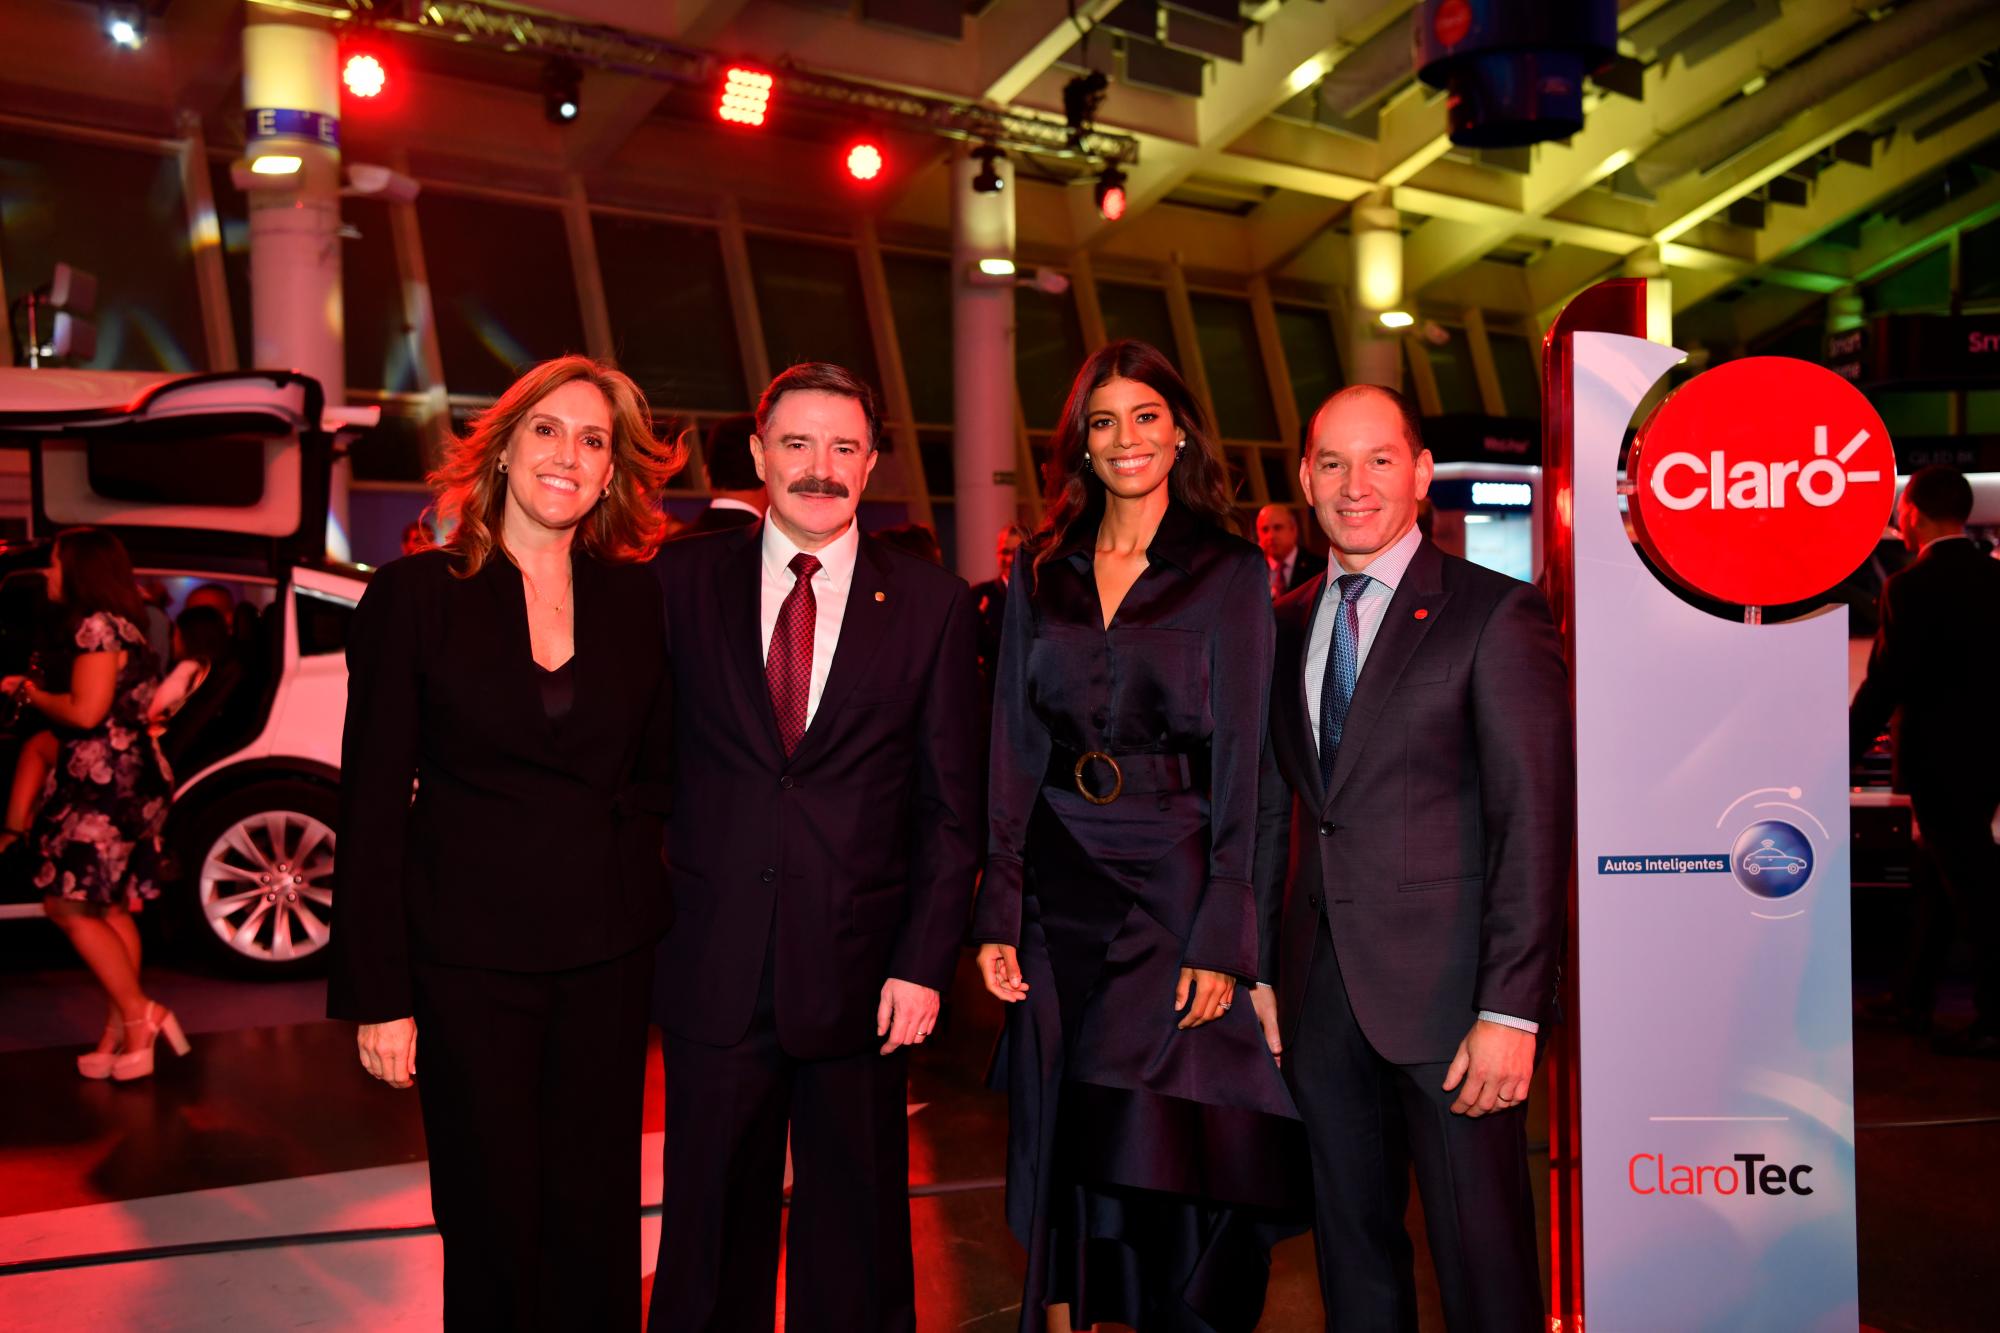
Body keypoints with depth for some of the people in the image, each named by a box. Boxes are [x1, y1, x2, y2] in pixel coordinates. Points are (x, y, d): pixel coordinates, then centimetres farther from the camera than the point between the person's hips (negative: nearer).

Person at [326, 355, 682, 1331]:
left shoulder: (640, 600, 4)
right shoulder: (412, 595, -2)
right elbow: (371, 805, -3)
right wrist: (376, 994, -5)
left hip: (609, 952, 2)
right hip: (467, 950, -2)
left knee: (596, 1216, 10)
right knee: (492, 1223, 7)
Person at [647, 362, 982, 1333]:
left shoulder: (932, 604, 1)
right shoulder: (683, 582, 3)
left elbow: (951, 806, 0)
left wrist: (925, 964, -6)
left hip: (859, 970, 0)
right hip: (713, 969, 1)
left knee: (856, 1235, 13)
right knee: (711, 1227, 13)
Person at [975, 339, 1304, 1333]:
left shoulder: (1230, 573, -1)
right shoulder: (1041, 572, 9)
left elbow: (1243, 763, -6)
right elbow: (1013, 748, 7)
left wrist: (1225, 939, -13)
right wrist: (999, 911, 0)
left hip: (1173, 890, -3)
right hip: (1060, 894, 3)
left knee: (1172, 1164, 1)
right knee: (1059, 1154, 10)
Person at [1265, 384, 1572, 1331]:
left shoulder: (1496, 615, -7)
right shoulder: (1288, 625, 11)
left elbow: (1537, 820, -11)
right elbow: (1295, 802, 12)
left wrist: (1511, 1009, -16)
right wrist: (1269, 970, 4)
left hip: (1447, 997, -5)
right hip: (1322, 993, 5)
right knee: (1351, 1254, 17)